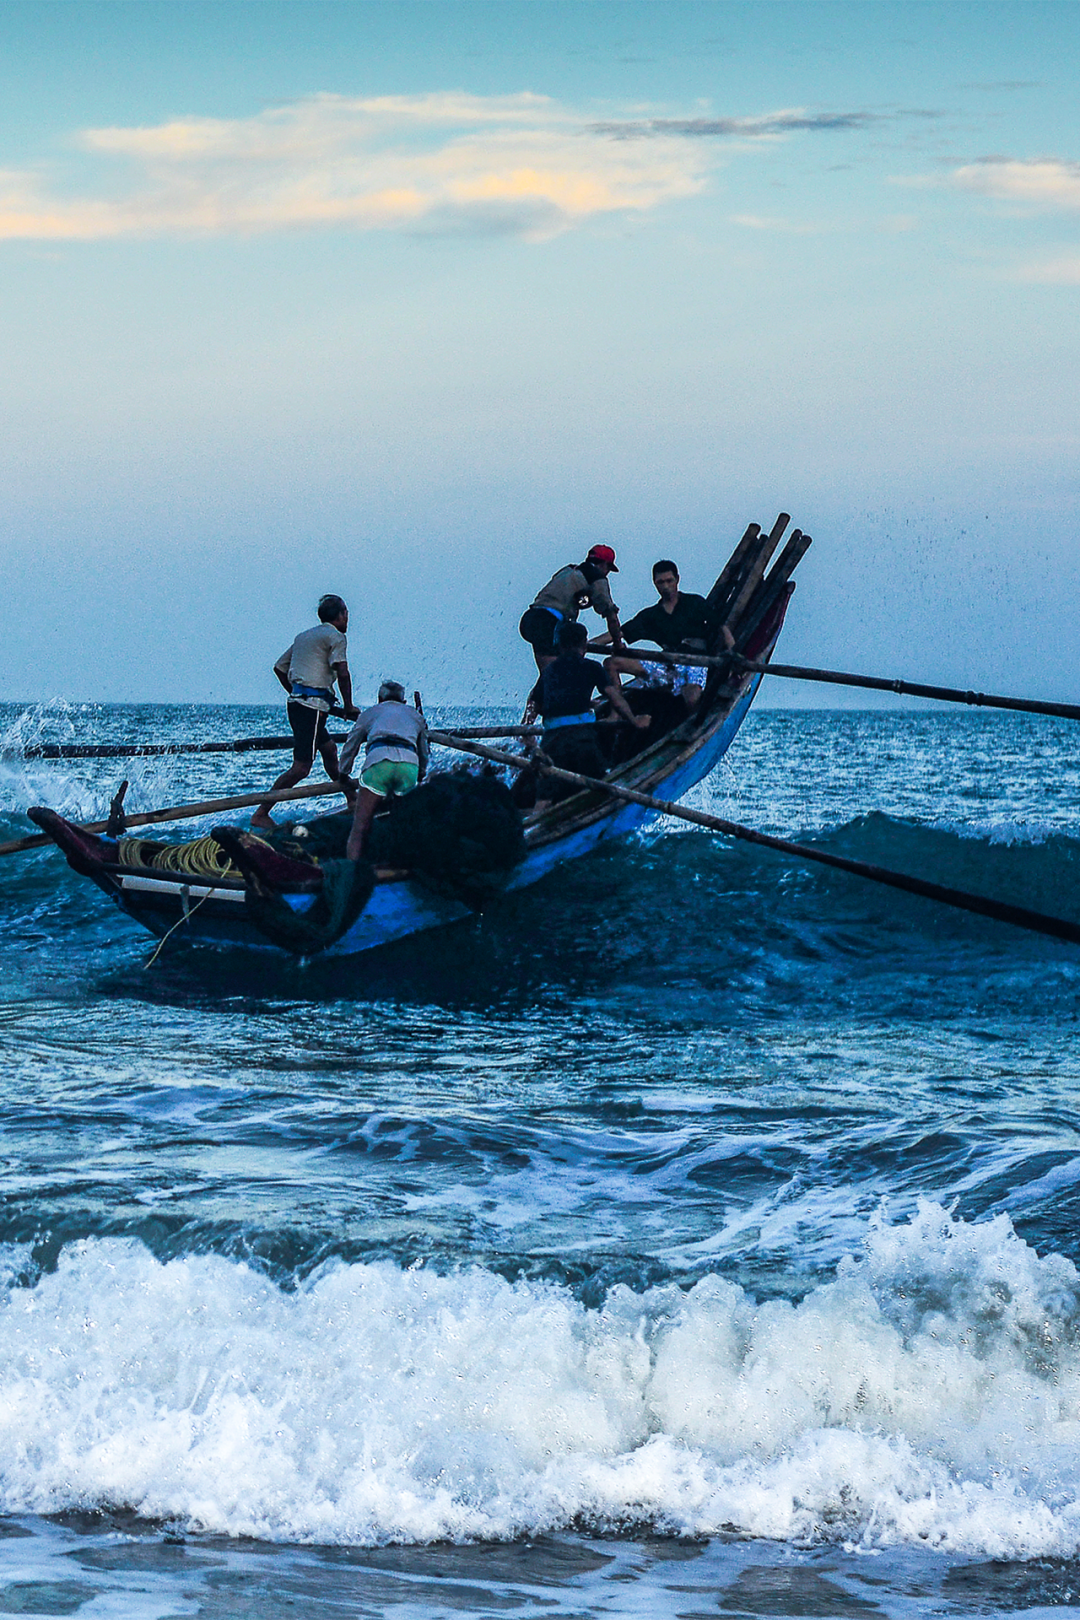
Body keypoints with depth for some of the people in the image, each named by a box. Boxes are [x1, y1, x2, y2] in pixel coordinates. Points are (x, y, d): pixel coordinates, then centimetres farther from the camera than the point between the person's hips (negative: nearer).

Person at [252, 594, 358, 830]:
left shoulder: (304, 636, 21)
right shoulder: (335, 636, -3)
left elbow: (279, 667, 23)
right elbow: (342, 673, -15)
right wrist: (348, 707, -5)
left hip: (297, 702, 10)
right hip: (312, 706, -10)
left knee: (329, 750, 25)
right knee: (301, 767, -12)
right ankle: (261, 814, -18)